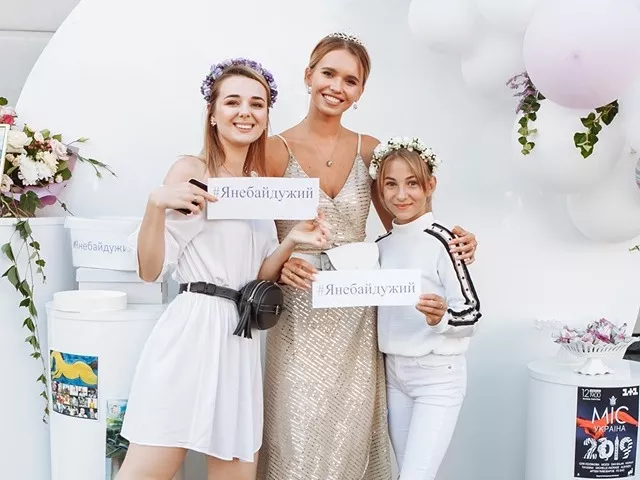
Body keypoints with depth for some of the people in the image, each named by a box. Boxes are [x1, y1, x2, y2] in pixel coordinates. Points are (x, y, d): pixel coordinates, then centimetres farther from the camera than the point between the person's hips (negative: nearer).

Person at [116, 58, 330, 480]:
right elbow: (149, 269, -8)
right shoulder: (190, 171, -4)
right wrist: (156, 204, -22)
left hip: (240, 337, 7)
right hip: (192, 329, -6)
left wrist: (292, 242, -1)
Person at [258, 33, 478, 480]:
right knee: (298, 437, 2)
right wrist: (279, 264, -22)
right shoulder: (275, 150, -5)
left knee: (349, 436, 9)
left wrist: (451, 238, -5)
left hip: (356, 319, 3)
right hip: (298, 317, -2)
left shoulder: (370, 150, 4)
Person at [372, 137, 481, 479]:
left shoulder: (442, 241, -15)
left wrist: (441, 318, -32)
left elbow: (472, 314, -14)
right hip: (394, 373, 7)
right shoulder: (381, 245, 5)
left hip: (438, 375, -6)